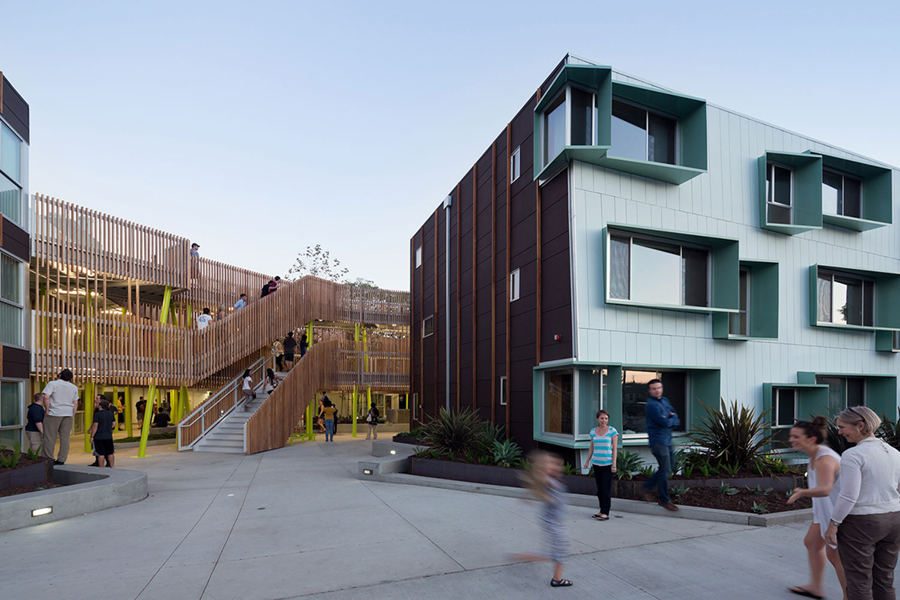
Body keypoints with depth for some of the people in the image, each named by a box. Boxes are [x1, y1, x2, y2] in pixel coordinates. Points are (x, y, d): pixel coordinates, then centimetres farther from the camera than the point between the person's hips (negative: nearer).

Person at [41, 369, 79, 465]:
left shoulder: (52, 384, -1)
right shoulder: (74, 387, 12)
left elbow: (46, 397, -14)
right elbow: (75, 403, 10)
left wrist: (47, 410, -6)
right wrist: (73, 416, 14)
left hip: (54, 413, -4)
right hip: (68, 414, 4)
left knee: (50, 437, 3)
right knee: (65, 437, 6)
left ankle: (48, 459, 4)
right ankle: (61, 460, 7)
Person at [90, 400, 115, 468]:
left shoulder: (97, 414, -10)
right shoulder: (110, 414, 7)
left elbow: (95, 426, -14)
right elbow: (113, 424, 14)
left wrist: (92, 436, -9)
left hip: (99, 437, -5)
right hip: (109, 436, 5)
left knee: (101, 454, 0)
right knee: (110, 453, 12)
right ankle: (111, 467, 16)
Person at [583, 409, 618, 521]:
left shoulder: (612, 430, -4)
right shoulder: (593, 431, 8)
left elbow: (615, 448, -5)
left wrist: (614, 465, -9)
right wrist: (587, 461, 11)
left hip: (608, 463, -4)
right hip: (596, 463, 4)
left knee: (606, 488, -4)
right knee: (599, 488, 9)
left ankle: (606, 513, 1)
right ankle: (602, 511, 19)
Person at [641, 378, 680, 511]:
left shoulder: (665, 400, 12)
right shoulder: (652, 405, -15)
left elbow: (677, 421, 10)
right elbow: (664, 422, -24)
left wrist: (669, 420, -11)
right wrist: (672, 419, -2)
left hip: (667, 440, 9)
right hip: (658, 441, -9)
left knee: (670, 468, 15)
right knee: (665, 471, -5)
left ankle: (647, 487, 27)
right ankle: (663, 500, 8)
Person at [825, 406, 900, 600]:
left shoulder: (853, 455, -16)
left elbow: (849, 496, -20)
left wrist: (833, 524, -12)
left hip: (860, 524, -7)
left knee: (859, 583, 3)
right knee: (884, 581, 16)